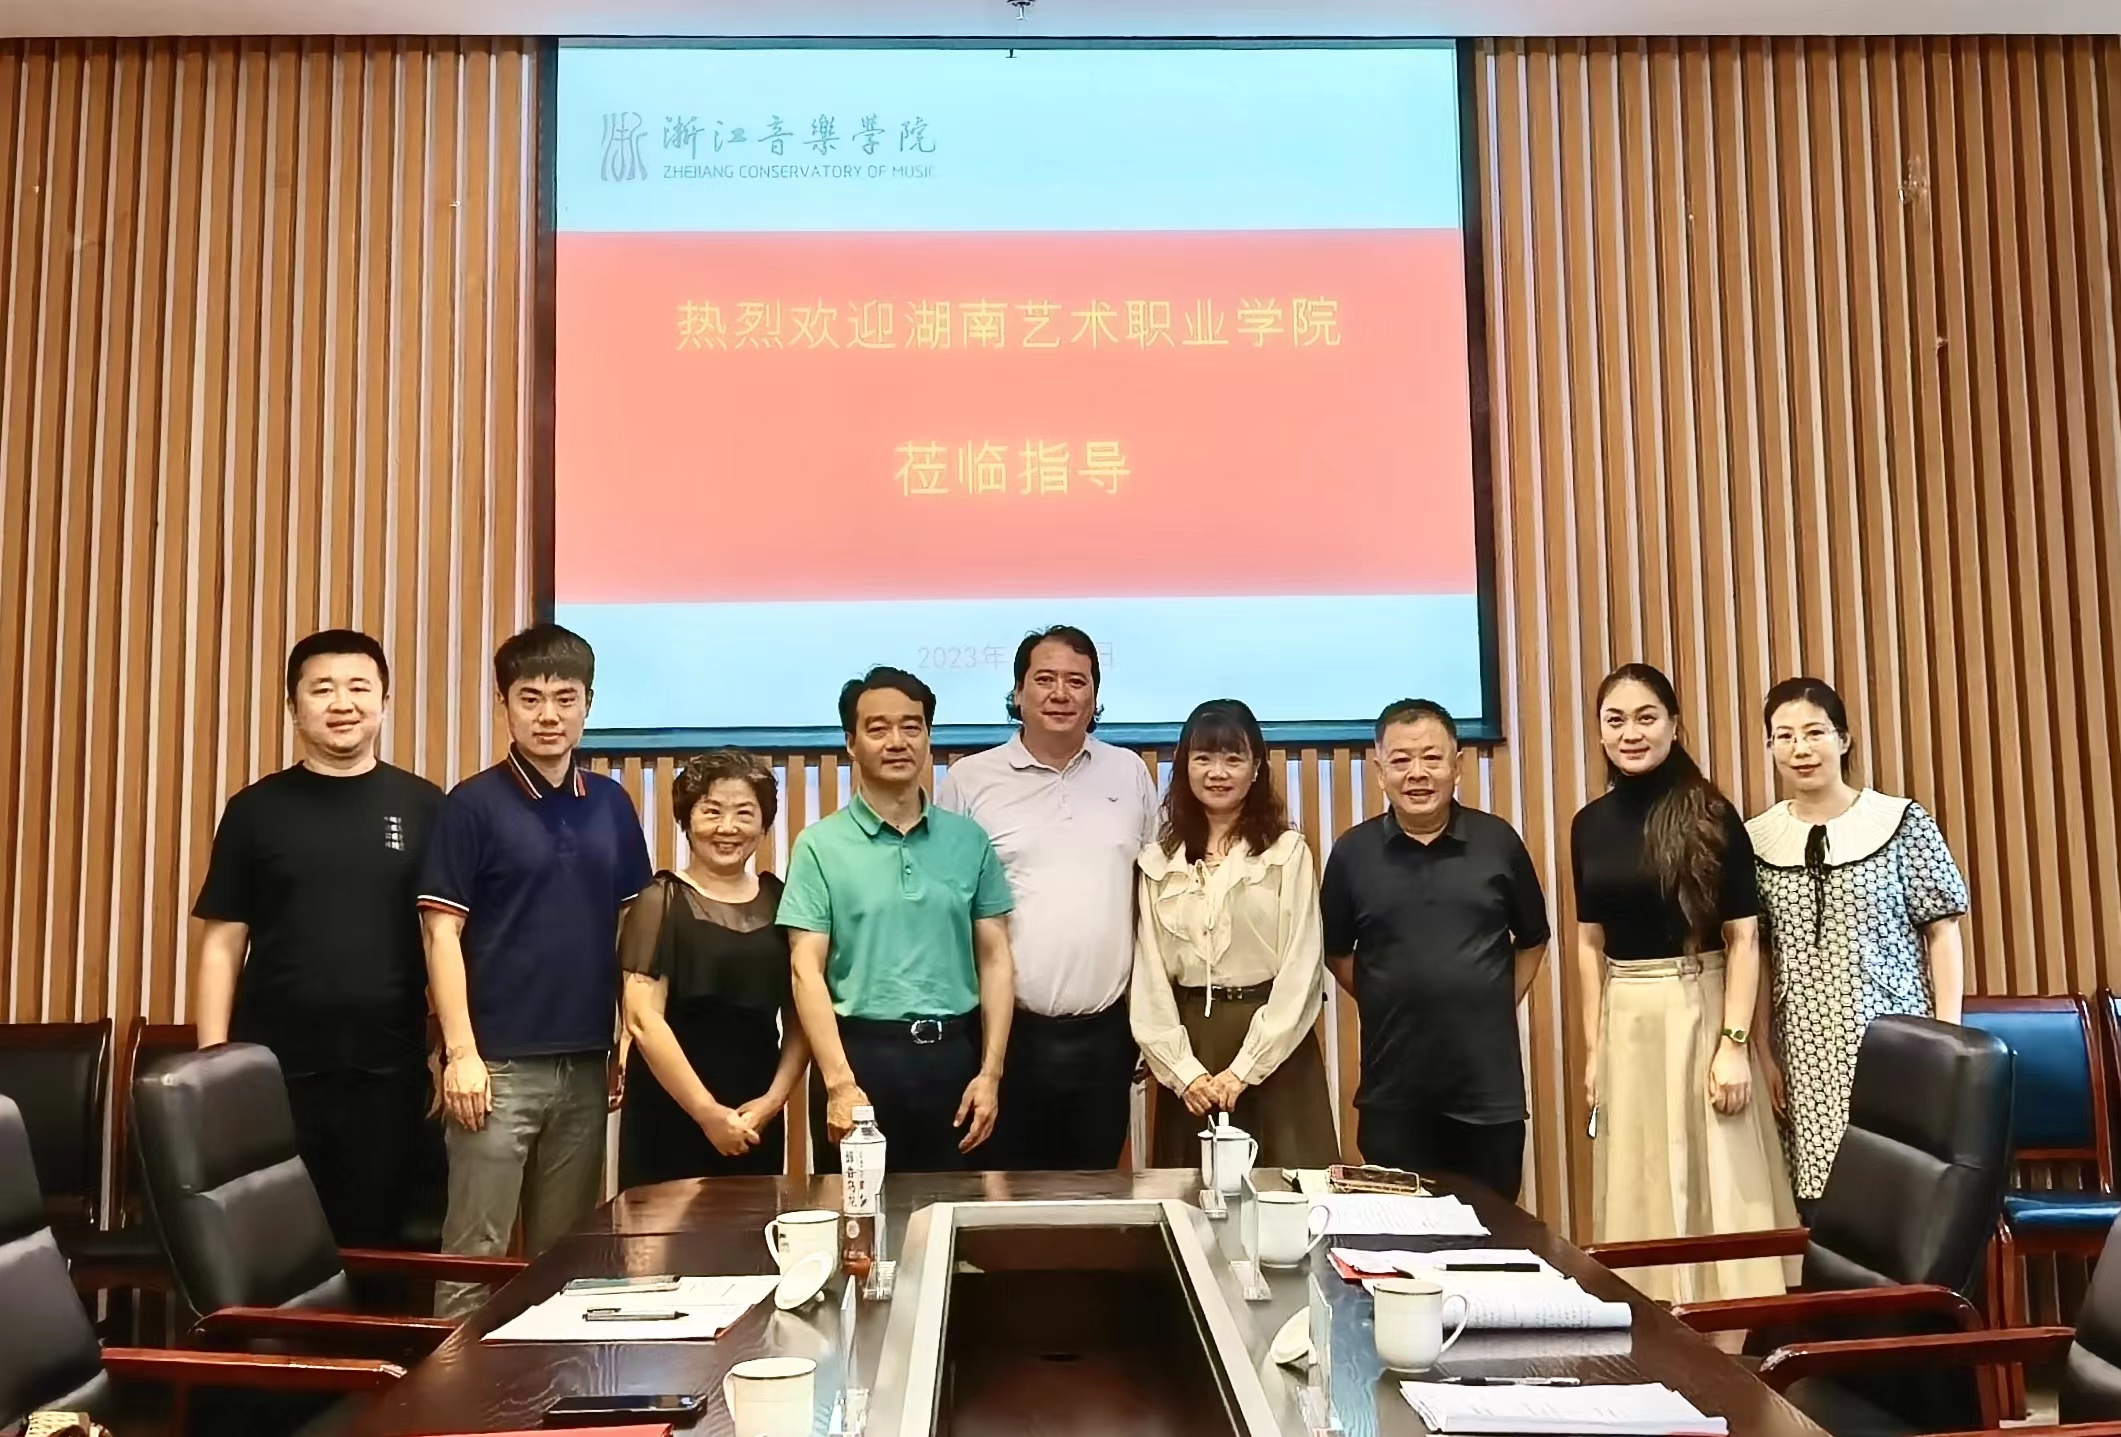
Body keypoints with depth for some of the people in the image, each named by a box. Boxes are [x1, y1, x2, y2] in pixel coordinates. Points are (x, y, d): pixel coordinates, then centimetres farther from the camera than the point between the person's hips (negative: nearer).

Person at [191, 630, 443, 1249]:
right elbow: (223, 944, 4)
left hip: (387, 1072, 0)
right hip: (274, 1069, 0)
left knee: (371, 1243, 9)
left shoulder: (423, 808, 2)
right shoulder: (256, 809, 3)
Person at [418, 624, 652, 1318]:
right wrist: (460, 1052, -13)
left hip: (585, 1064, 5)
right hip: (500, 1063, -4)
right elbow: (443, 933, -7)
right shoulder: (473, 805, -5)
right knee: (474, 1255, 0)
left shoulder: (611, 804, 8)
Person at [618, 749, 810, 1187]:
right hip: (669, 1119, -4)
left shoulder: (779, 901, 8)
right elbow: (643, 1019, -11)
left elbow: (800, 1016, 9)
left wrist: (774, 1098, -4)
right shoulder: (662, 901, -4)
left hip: (757, 1124, 4)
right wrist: (707, 1112, -13)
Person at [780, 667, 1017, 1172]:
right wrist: (839, 1083, -14)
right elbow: (807, 971, -5)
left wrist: (990, 1073, 0)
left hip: (952, 1055, 2)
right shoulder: (820, 845, -1)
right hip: (862, 1052, -2)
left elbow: (994, 959, 8)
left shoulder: (969, 840, 7)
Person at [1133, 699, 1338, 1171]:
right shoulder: (1159, 861, 6)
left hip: (1274, 1046, -2)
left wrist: (1244, 1069, -11)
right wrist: (1183, 1070, -7)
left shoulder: (1288, 852, -3)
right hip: (1189, 1046, 3)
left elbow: (1301, 972, -6)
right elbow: (1149, 976, 4)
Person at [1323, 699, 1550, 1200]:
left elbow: (1533, 940, 13)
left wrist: (1496, 1009, 6)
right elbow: (1336, 953, 11)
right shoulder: (1353, 852, -1)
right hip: (1393, 1093, 0)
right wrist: (1390, 1007, 3)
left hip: (1490, 1086, 0)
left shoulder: (1498, 842, 0)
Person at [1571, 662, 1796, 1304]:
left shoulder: (1710, 815, -7)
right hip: (1627, 1021, 4)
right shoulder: (1590, 824, 6)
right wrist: (1594, 1048, 9)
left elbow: (1743, 938, -8)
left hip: (1699, 1012, -4)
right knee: (1640, 1196, 11)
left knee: (1718, 1189, 2)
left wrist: (1734, 1044, -14)